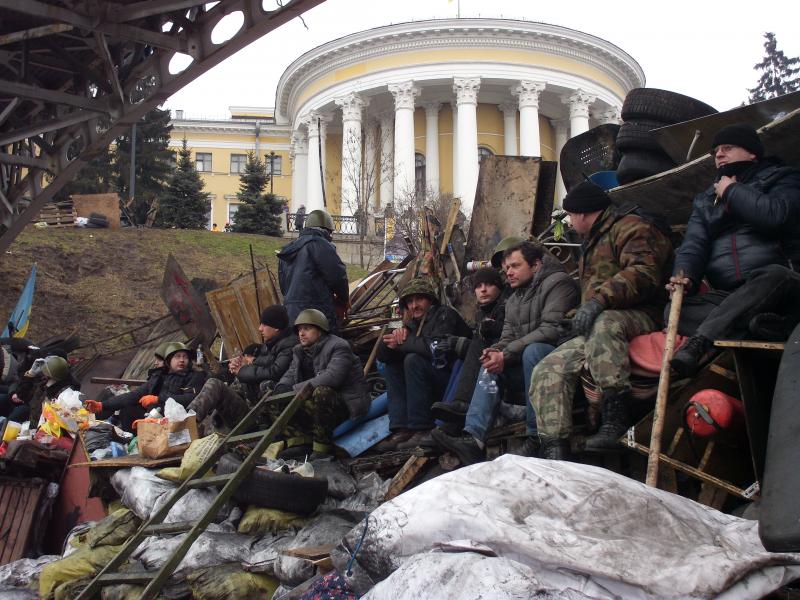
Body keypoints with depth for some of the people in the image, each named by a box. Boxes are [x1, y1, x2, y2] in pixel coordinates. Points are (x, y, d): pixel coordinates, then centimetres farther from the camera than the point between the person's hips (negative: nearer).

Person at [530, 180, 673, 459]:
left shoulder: (632, 227, -3)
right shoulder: (593, 241, 29)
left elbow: (643, 273, -22)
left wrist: (598, 300, -31)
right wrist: (579, 315, 23)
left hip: (638, 318, -9)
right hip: (597, 328, 9)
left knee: (603, 325, -42)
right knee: (548, 370, -9)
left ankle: (616, 421, -41)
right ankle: (554, 452, -15)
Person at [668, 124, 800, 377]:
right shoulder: (705, 200, 26)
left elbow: (776, 215, -13)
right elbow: (694, 243, 10)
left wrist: (732, 191, 0)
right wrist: (685, 275, -12)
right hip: (727, 297, 4)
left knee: (775, 276, -38)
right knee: (676, 310, -23)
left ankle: (699, 341, -48)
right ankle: (773, 326, -41)